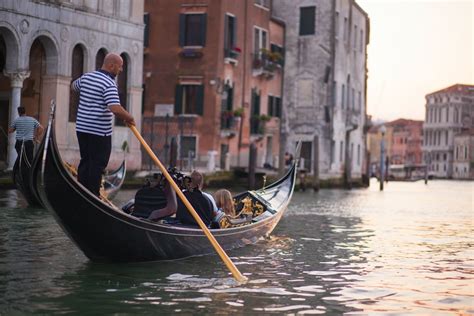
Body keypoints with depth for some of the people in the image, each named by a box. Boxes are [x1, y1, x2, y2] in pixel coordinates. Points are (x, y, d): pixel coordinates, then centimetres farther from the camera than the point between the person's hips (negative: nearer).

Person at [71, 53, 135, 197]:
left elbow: (74, 86, 32)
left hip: (82, 128, 8)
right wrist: (130, 119, -12)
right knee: (97, 164, -1)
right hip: (100, 131, -8)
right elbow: (115, 109, -28)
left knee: (85, 161, 15)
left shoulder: (86, 77, 9)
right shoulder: (109, 84, -17)